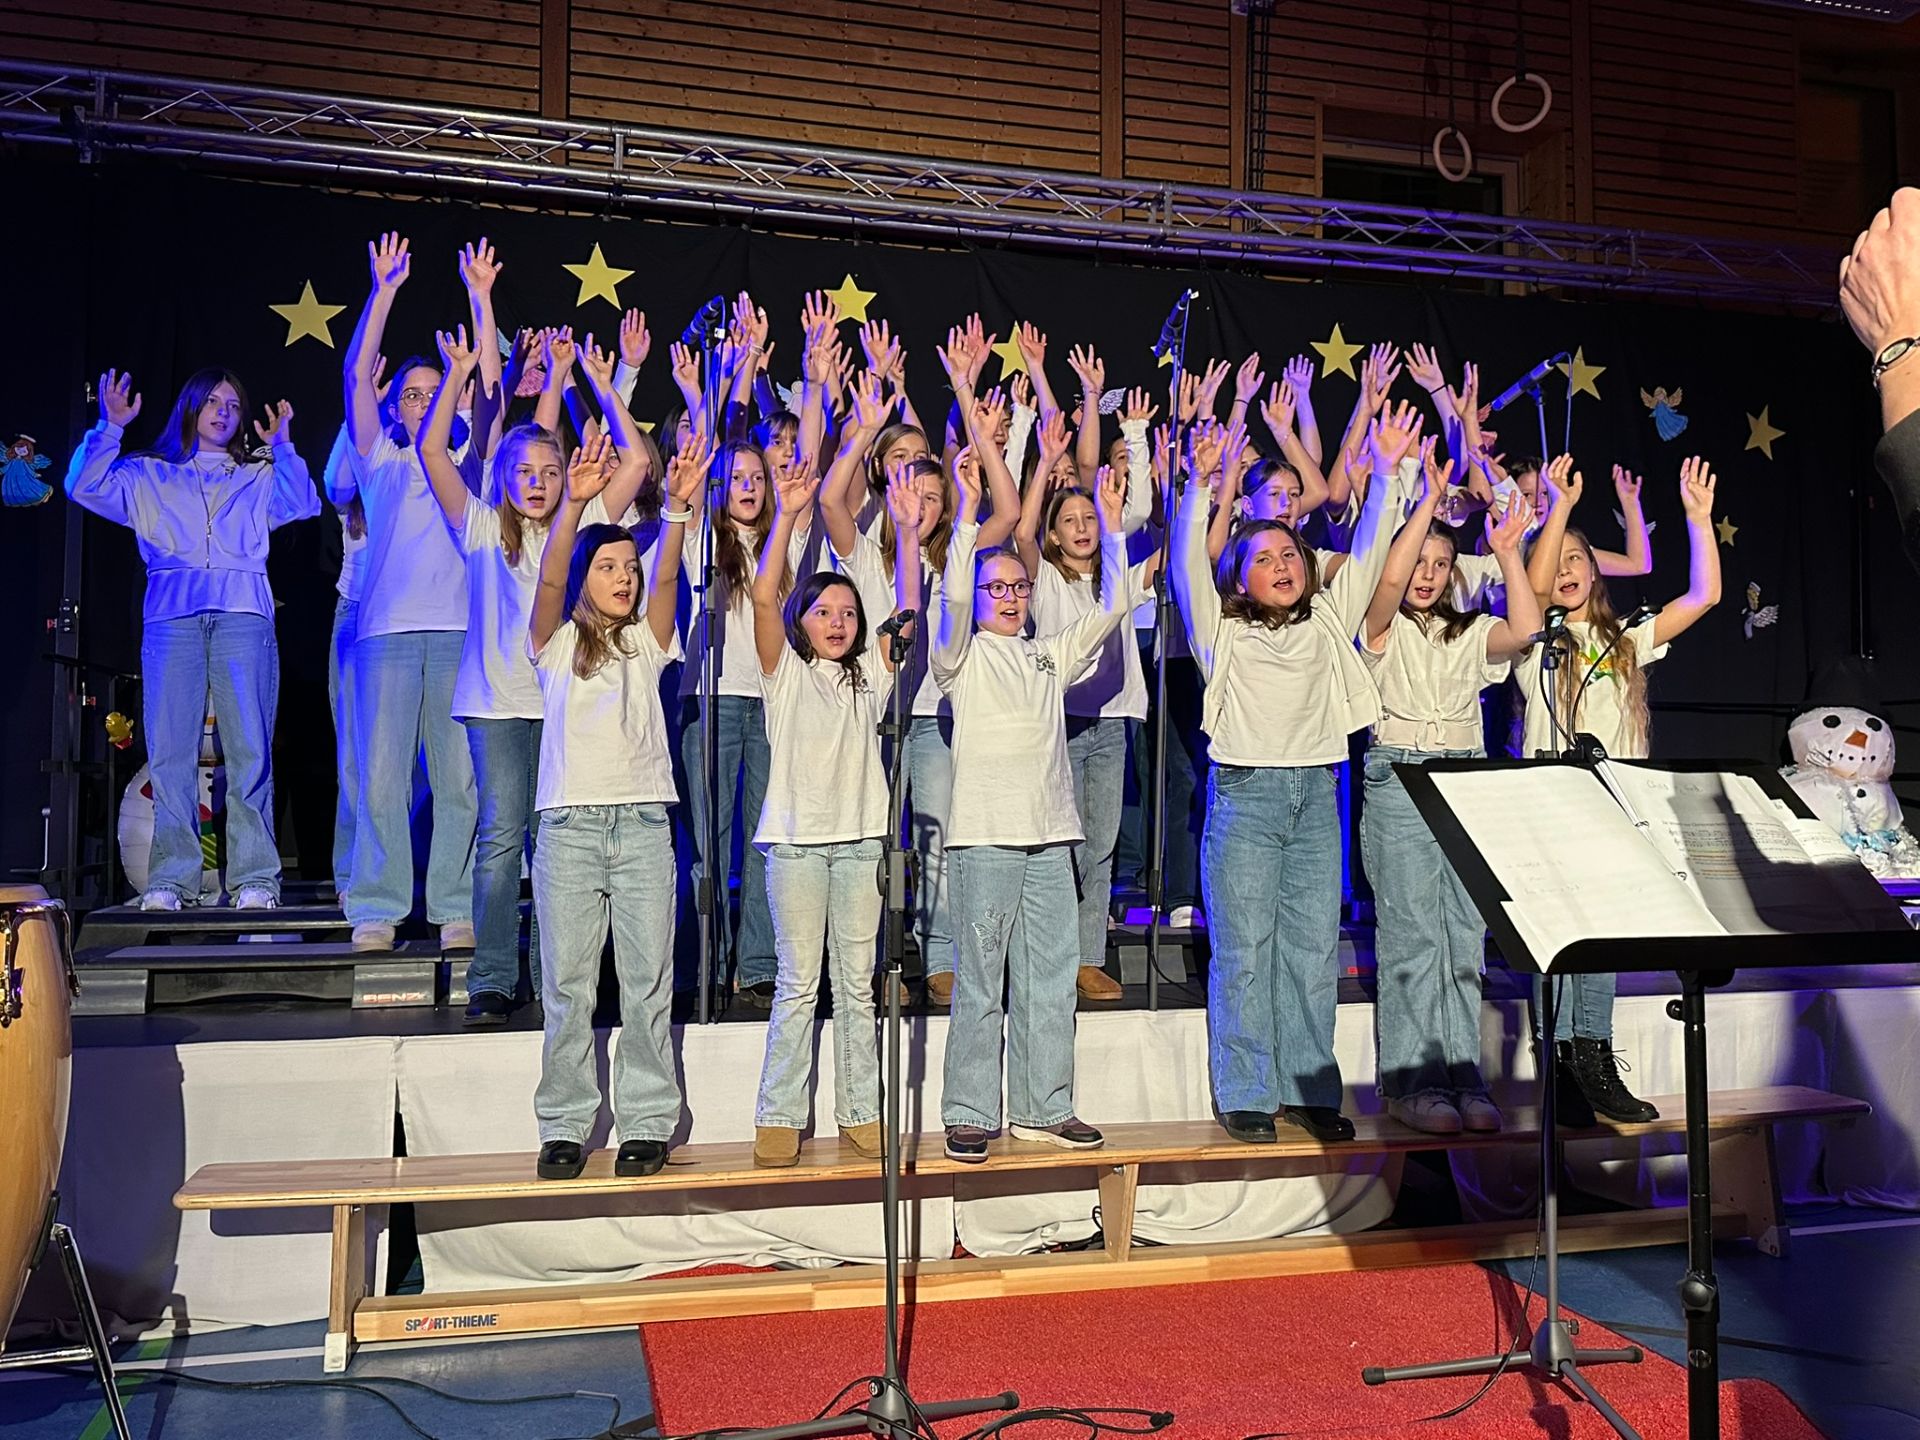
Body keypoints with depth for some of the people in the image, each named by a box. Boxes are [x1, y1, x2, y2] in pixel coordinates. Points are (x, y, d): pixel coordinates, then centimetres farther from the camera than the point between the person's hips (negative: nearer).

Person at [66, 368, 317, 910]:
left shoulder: (259, 477, 24)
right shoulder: (148, 475, 25)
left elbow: (302, 504, 7)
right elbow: (86, 488, 12)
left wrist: (282, 446, 5)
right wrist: (111, 427, 9)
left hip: (242, 616, -1)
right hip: (170, 619, 1)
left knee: (249, 749, -10)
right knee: (170, 751, -6)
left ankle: (255, 877, -11)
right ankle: (172, 878, -4)